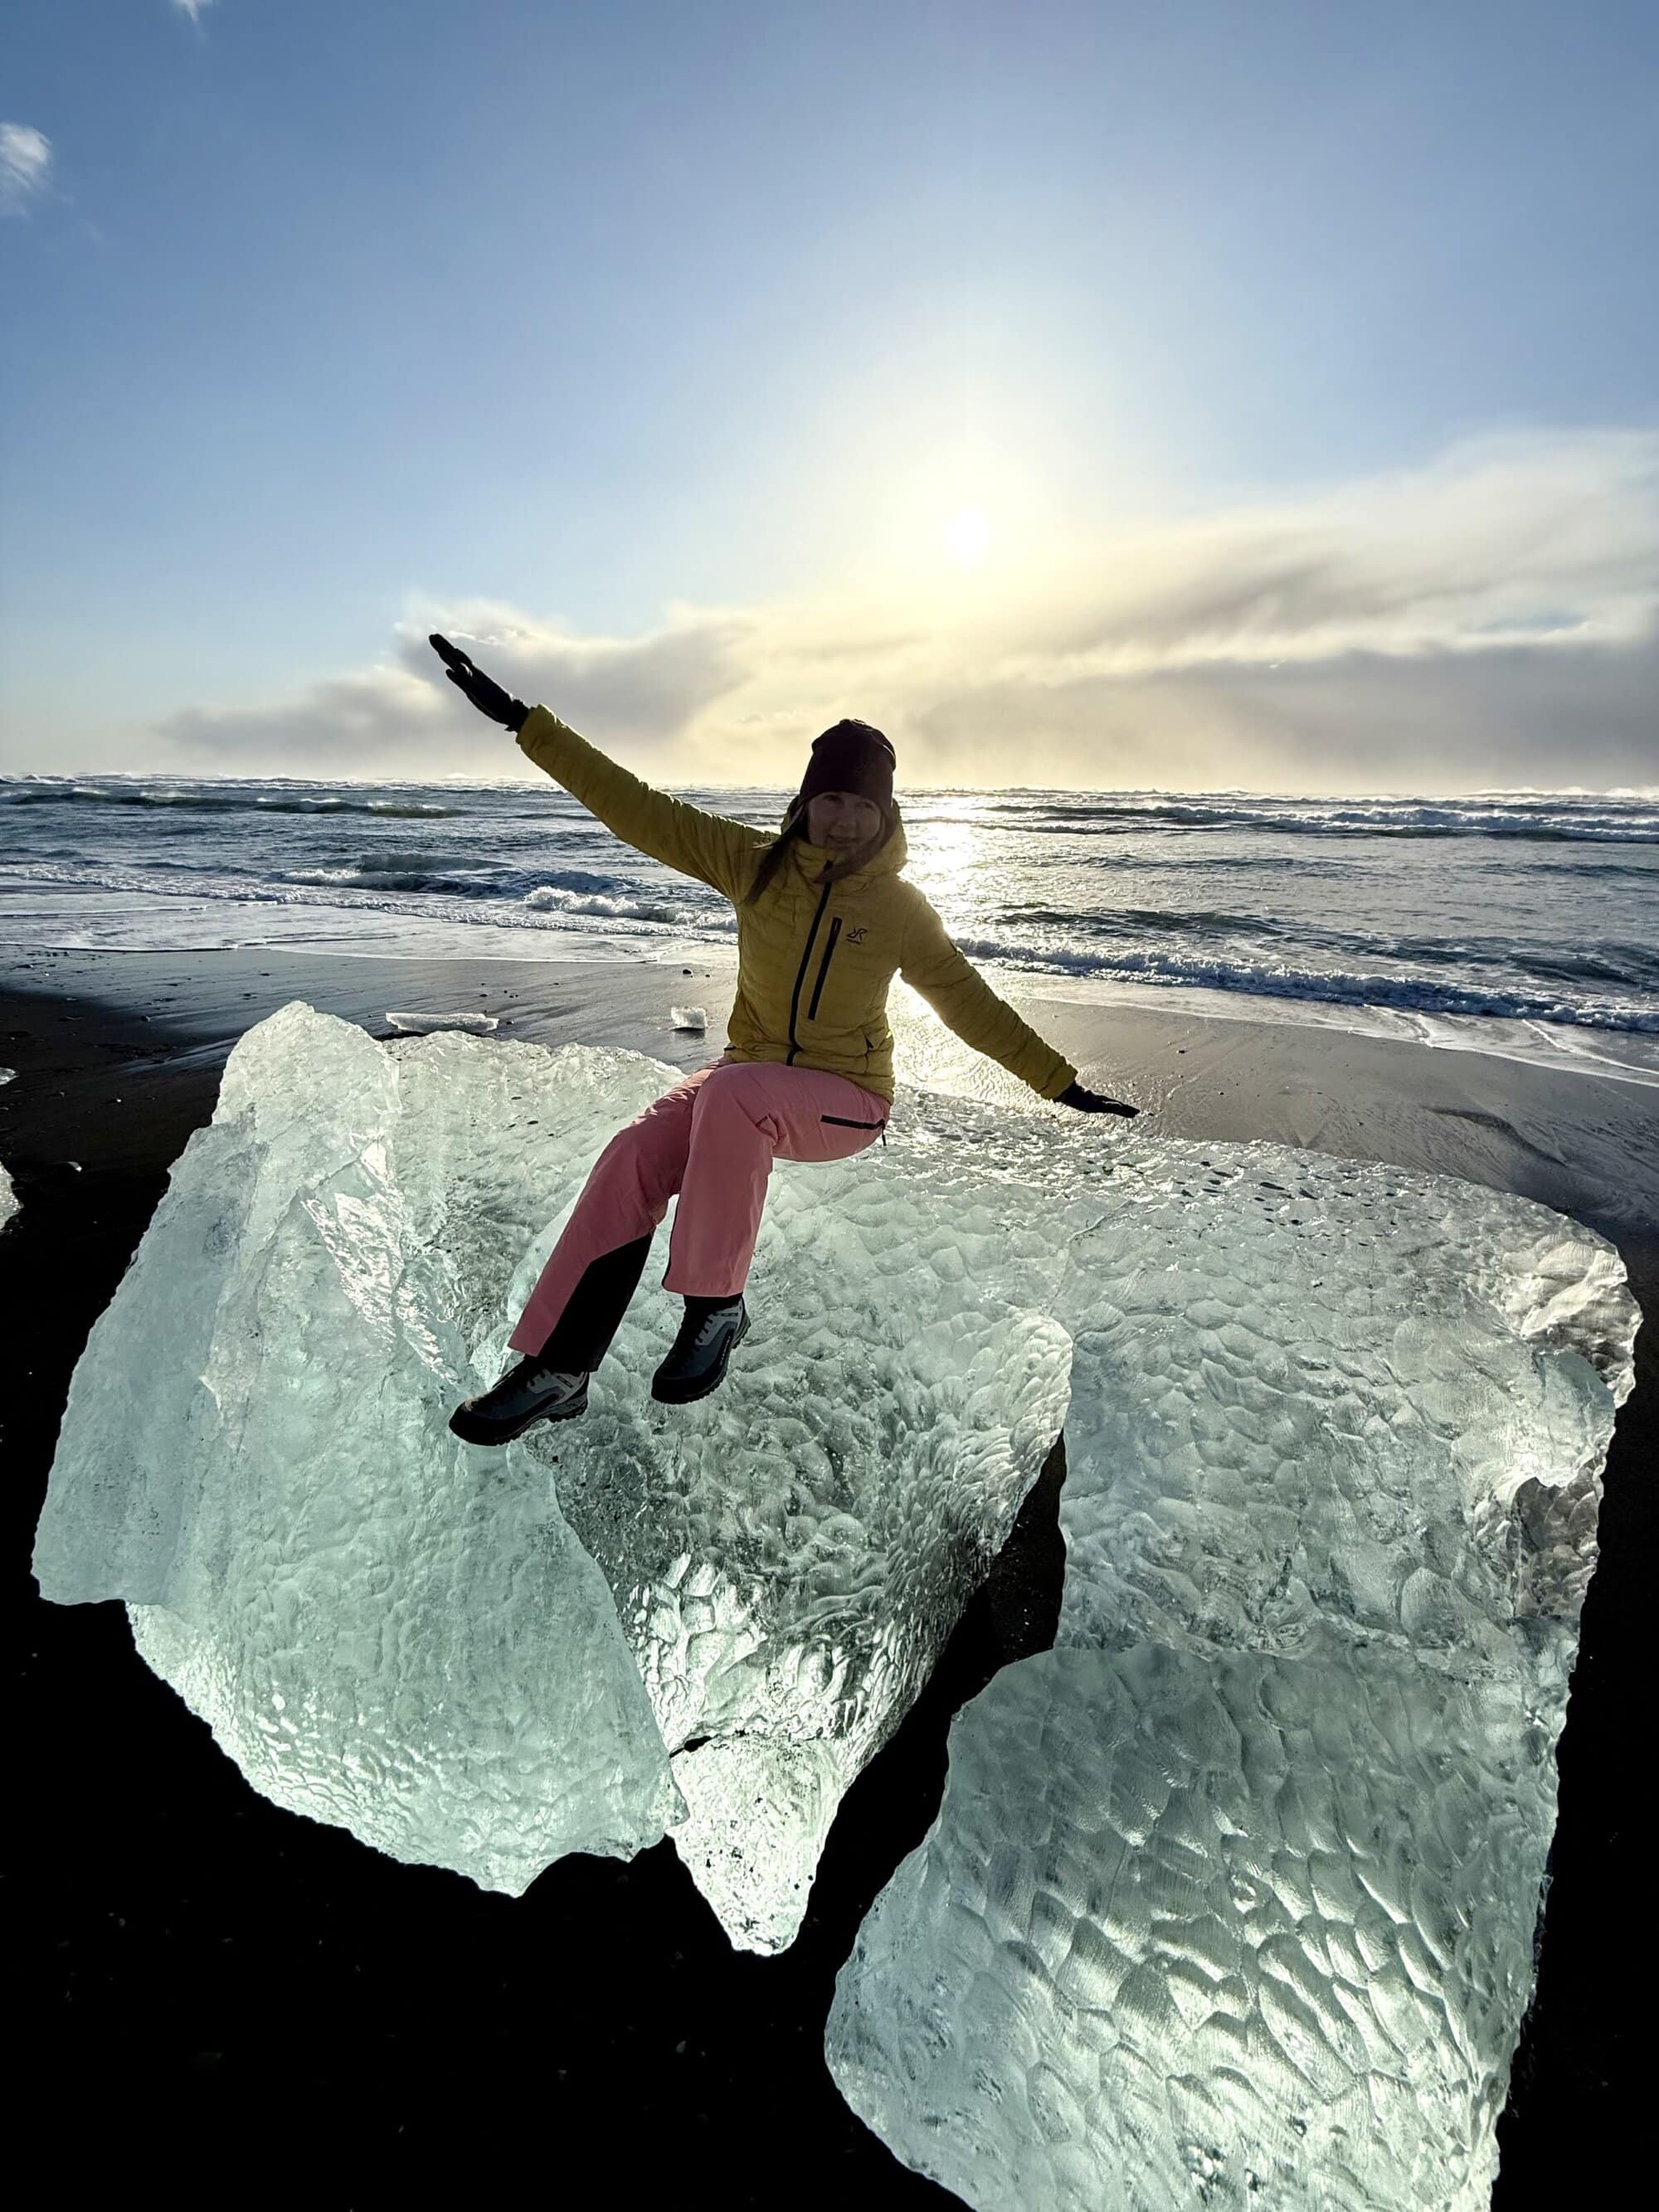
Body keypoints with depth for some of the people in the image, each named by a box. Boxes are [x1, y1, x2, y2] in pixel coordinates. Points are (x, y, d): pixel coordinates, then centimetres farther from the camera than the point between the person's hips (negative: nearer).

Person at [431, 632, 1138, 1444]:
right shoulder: (755, 863, 0)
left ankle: (716, 1306, -20)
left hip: (846, 1098, -2)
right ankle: (557, 1369, -12)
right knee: (635, 1156, -23)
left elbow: (971, 1003, 4)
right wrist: (522, 721, -7)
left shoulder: (900, 906, -3)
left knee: (732, 1094, -35)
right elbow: (638, 809, -3)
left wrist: (1062, 1085, 3)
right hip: (751, 1072, 3)